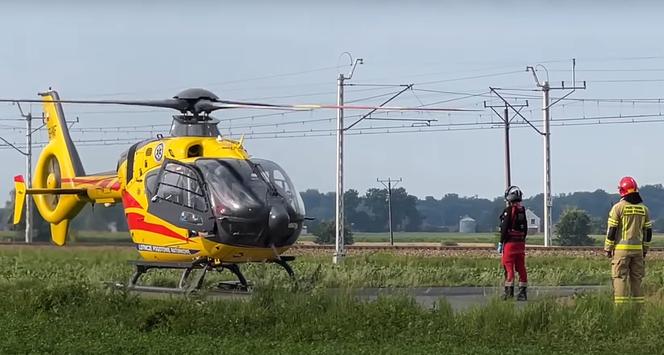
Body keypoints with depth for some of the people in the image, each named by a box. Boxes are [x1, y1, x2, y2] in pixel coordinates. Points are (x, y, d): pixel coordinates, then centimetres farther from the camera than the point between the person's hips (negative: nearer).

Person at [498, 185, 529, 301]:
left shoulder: (509, 210, -11)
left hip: (510, 243, -7)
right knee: (521, 267, 7)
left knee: (508, 266, -3)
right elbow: (525, 229, 15)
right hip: (521, 243, 7)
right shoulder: (522, 210, 11)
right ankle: (523, 292, 8)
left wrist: (501, 243, -8)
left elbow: (504, 228, -13)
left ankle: (509, 291, -5)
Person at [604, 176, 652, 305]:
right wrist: (645, 249, 18)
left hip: (621, 248, -4)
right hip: (638, 249, 4)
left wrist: (608, 248, 0)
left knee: (620, 278, -2)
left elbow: (611, 229, -8)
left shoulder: (618, 207, -7)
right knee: (636, 279, 11)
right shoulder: (643, 208, 8)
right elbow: (648, 231, 11)